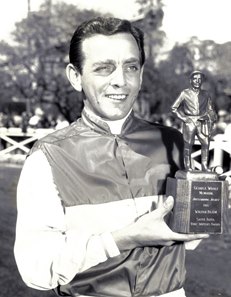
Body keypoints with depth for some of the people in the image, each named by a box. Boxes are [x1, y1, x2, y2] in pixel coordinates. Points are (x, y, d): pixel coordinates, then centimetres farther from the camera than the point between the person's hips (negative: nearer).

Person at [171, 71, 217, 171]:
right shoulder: (185, 93, 2)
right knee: (188, 145, -2)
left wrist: (211, 123, 7)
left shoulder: (205, 94, 11)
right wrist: (183, 118, -6)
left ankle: (204, 166, 3)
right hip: (189, 123, -3)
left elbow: (210, 110, 16)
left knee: (206, 143, -4)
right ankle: (188, 167, 4)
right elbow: (174, 108, 4)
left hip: (202, 123, 3)